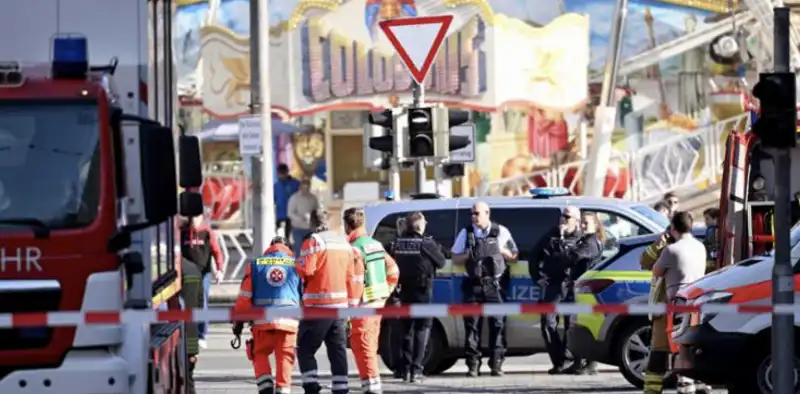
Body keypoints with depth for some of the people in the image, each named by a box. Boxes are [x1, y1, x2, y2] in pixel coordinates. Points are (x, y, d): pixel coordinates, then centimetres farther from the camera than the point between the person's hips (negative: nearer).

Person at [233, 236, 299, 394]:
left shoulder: (255, 264, 12)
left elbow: (245, 295, 6)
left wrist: (239, 320, 11)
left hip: (263, 320, 0)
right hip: (289, 320, 0)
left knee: (260, 354, 15)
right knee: (284, 357, 8)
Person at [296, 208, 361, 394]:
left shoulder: (313, 241, -10)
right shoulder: (344, 243, 12)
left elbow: (304, 271, -19)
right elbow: (352, 276, 15)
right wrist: (351, 302, 21)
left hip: (318, 306, -6)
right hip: (340, 305, 6)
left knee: (305, 349, 1)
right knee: (338, 350, 11)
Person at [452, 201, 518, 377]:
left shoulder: (501, 232, 8)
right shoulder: (466, 233, 10)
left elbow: (513, 255, 15)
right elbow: (455, 259, 12)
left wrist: (500, 249, -3)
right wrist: (468, 255, -7)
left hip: (494, 284, -1)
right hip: (473, 285, 1)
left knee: (497, 323, -5)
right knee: (472, 324, -4)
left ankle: (496, 364, -1)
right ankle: (473, 365, -1)